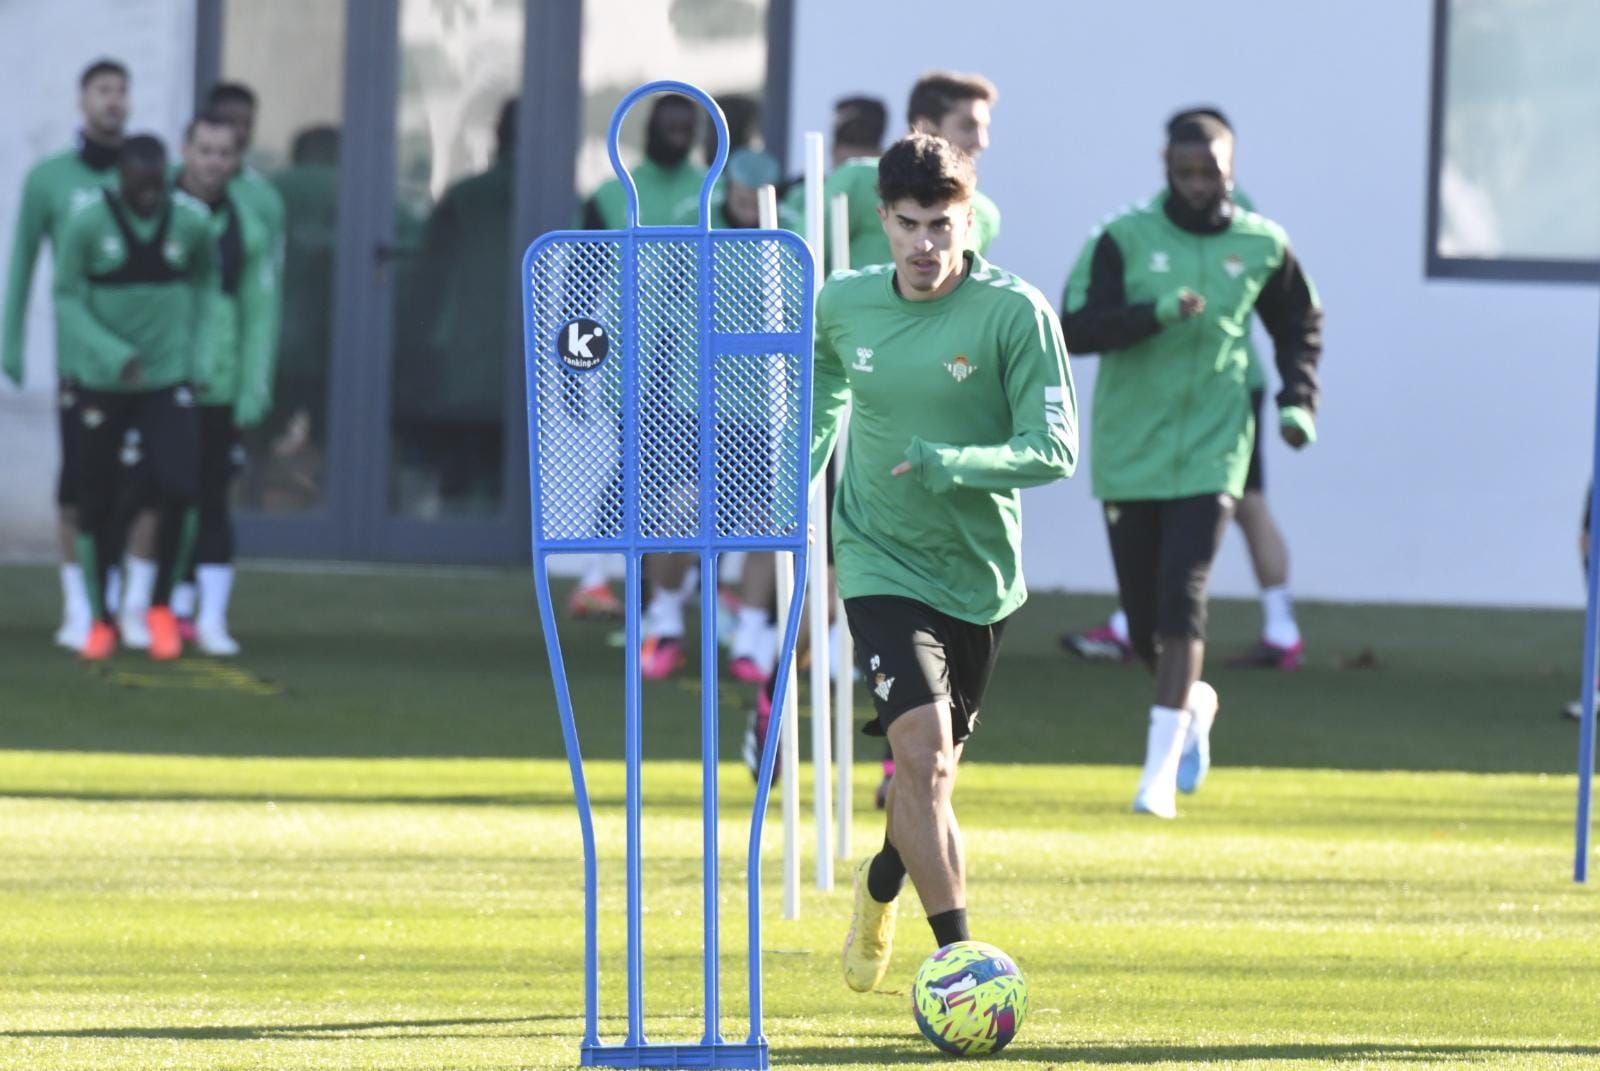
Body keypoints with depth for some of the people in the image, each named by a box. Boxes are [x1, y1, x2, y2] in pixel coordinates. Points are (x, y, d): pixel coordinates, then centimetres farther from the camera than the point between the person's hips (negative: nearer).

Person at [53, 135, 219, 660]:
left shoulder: (191, 222, -6)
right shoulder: (87, 224, -14)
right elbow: (67, 303, -10)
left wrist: (194, 346, 9)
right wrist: (113, 356, -22)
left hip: (168, 381, 1)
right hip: (102, 383, -1)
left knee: (177, 489, -16)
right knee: (97, 504, 4)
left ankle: (159, 603, 6)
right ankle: (100, 619, 24)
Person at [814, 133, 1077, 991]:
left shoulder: (1015, 311, -14)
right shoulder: (844, 305, -4)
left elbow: (1055, 447, -16)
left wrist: (949, 465, -30)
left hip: (979, 575, 1)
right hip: (880, 562, -1)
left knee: (929, 773, 17)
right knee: (922, 751, -21)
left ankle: (881, 888, 50)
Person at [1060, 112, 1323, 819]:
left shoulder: (1262, 247, 4)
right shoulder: (1123, 241, -4)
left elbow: (1299, 324, 21)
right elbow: (1074, 328, -14)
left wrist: (1297, 399, 7)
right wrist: (1156, 314, -27)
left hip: (1210, 454, -1)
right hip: (1129, 455, 1)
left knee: (1182, 598, -17)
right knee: (1142, 619, 7)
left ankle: (1162, 768, -16)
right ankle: (1193, 703, 40)